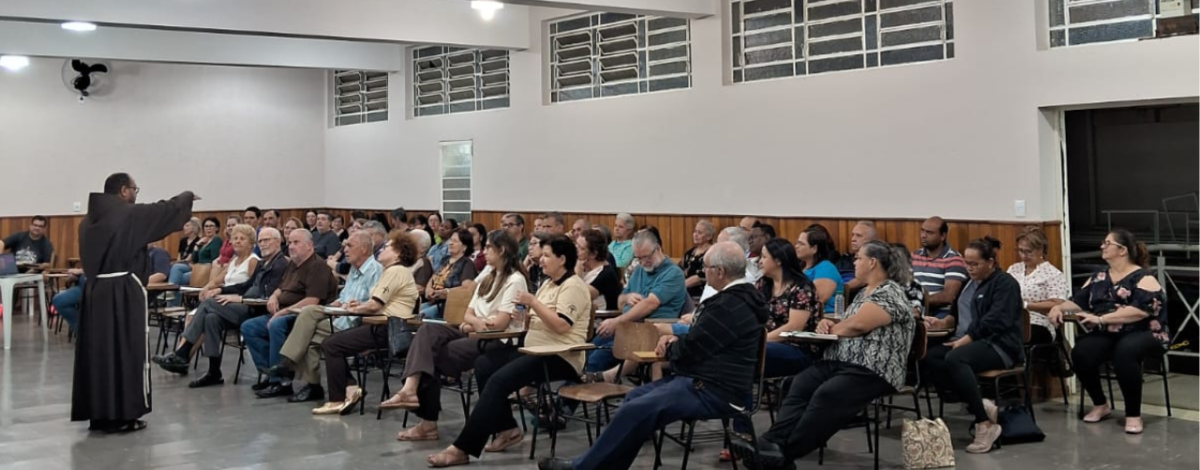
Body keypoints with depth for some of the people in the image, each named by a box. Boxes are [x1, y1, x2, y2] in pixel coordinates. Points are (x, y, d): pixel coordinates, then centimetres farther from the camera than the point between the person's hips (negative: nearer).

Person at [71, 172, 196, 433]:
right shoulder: (131, 215, -10)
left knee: (99, 350, 11)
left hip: (95, 291, 7)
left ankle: (99, 414, 16)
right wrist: (187, 196, 17)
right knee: (126, 351, 0)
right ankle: (123, 415, 2)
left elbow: (91, 258, 16)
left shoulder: (89, 220, 10)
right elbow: (168, 209, 0)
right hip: (124, 292, -7)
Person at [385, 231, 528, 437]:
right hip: (475, 335, 7)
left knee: (433, 355, -21)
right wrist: (477, 322, -6)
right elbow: (468, 315, 16)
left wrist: (475, 322, 1)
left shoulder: (515, 280, -7)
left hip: (497, 342, -7)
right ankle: (410, 387, -37)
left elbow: (499, 324, -14)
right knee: (428, 331, -21)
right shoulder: (487, 277, 20)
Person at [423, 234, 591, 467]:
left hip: (560, 357, -10)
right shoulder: (549, 284, 19)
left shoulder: (572, 286, -10)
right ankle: (507, 429, -2)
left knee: (499, 379, -25)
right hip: (536, 350, 10)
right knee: (484, 364, -5)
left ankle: (462, 448, -27)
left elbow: (561, 326, -22)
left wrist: (533, 302, -19)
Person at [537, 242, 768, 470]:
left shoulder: (730, 306, -22)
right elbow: (700, 340, 22)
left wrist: (670, 347, 3)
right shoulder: (740, 297, 13)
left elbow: (688, 351, -19)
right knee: (635, 397, 10)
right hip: (711, 382, 11)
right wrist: (675, 341, 3)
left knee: (635, 410, -17)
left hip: (713, 392, -11)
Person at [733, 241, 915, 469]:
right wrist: (829, 324, 3)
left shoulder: (890, 293, -7)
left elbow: (857, 325, -18)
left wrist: (831, 328, 0)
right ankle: (773, 441, -35)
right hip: (839, 361, 8)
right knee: (799, 386, -18)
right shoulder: (863, 293, 23)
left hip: (871, 371, -8)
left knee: (826, 395, -32)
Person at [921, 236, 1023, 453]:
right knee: (927, 358, -19)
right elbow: (958, 314, 27)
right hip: (969, 342, 9)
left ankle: (986, 424, -32)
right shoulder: (970, 283, 21)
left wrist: (965, 340, -23)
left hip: (999, 346, -8)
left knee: (955, 359, -37)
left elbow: (995, 321, -18)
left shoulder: (1005, 283, -6)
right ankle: (979, 404, -20)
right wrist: (943, 323, 5)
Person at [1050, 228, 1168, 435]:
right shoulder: (1098, 278, 15)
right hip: (1106, 335, 5)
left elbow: (1141, 309, -20)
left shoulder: (1143, 278, -5)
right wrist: (1059, 307, -11)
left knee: (1124, 352, -39)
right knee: (1080, 353, -26)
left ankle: (1133, 414, -24)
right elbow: (1078, 301, 12)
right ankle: (1100, 404, -2)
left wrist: (1100, 318, -25)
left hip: (1142, 334, -5)